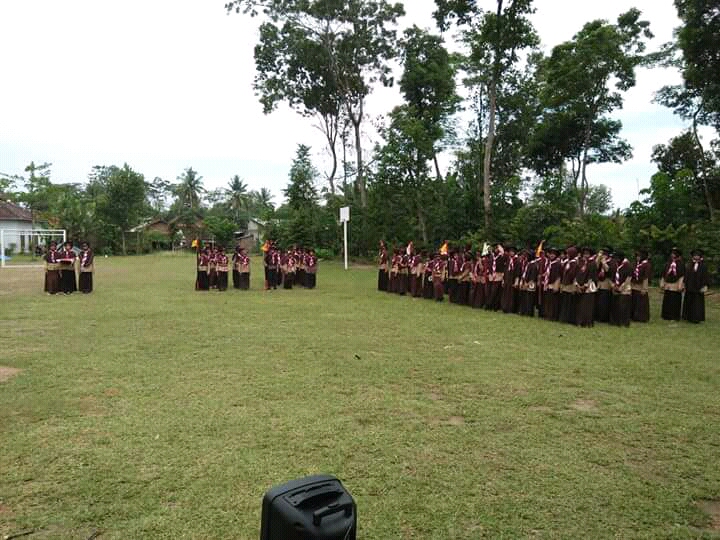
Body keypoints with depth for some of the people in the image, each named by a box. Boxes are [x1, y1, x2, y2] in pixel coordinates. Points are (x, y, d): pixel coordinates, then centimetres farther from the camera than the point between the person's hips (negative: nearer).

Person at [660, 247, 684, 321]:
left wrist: (680, 285, -14)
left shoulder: (681, 264, -2)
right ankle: (667, 315, 13)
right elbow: (664, 274, 14)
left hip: (675, 286, -5)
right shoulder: (668, 264, 13)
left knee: (675, 301, -2)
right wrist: (662, 284, 9)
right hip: (667, 285, 5)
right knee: (667, 301, 6)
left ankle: (674, 316, 4)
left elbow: (682, 275, -7)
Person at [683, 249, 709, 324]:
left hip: (698, 288, -3)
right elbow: (686, 275, 7)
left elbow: (706, 276, -4)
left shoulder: (703, 266, -1)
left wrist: (705, 286, -11)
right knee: (689, 302, 6)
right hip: (690, 287, 3)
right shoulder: (689, 265, 6)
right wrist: (684, 284, 3)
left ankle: (697, 318, 4)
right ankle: (689, 317, 13)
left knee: (698, 303, 0)